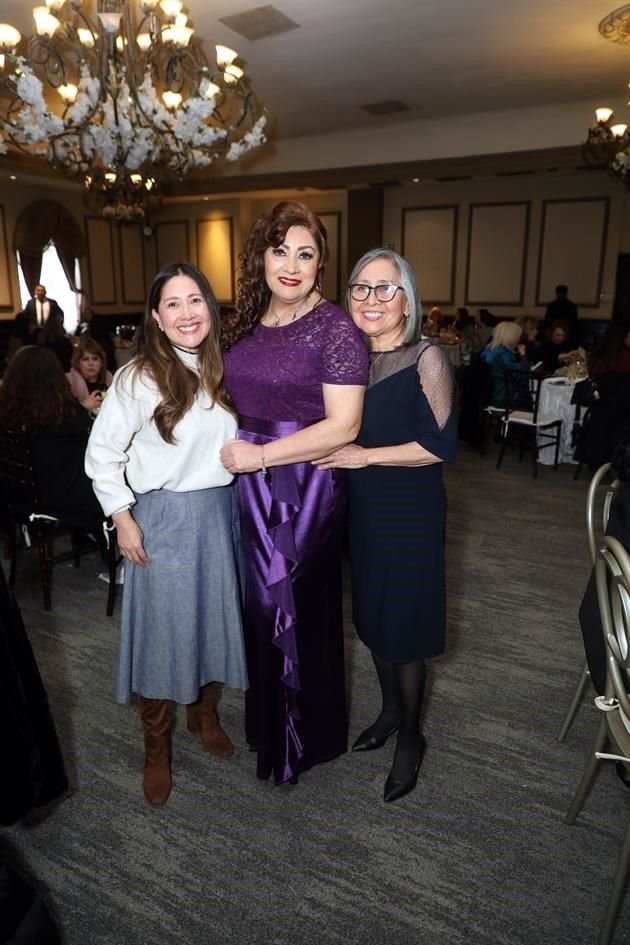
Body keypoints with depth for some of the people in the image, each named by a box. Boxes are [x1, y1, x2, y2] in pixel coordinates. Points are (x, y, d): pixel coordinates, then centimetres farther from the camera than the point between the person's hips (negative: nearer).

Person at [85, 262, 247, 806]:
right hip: (163, 518, -5)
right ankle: (156, 749, 26)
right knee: (162, 630, 5)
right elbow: (102, 455, -7)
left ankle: (206, 713, 40)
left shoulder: (224, 371, 4)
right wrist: (123, 520, -9)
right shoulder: (139, 378, -12)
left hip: (220, 513, 5)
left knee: (217, 619, 15)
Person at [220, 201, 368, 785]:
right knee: (261, 603, 17)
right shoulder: (248, 323, 8)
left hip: (305, 490, -6)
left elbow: (343, 426, -17)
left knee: (297, 610, 8)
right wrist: (231, 450, 4)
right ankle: (268, 720, 42)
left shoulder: (334, 328, -12)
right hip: (250, 490, 6)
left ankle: (304, 740, 33)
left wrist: (259, 455, -17)